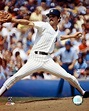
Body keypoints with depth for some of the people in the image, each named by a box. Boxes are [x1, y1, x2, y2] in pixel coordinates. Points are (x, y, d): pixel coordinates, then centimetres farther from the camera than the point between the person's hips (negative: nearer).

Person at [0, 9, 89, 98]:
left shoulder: (57, 32, 16)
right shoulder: (44, 26, -3)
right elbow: (29, 23, -17)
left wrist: (72, 36, 44)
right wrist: (13, 20, -29)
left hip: (47, 60, 5)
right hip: (35, 59, -5)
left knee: (69, 77, 2)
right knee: (17, 76, -20)